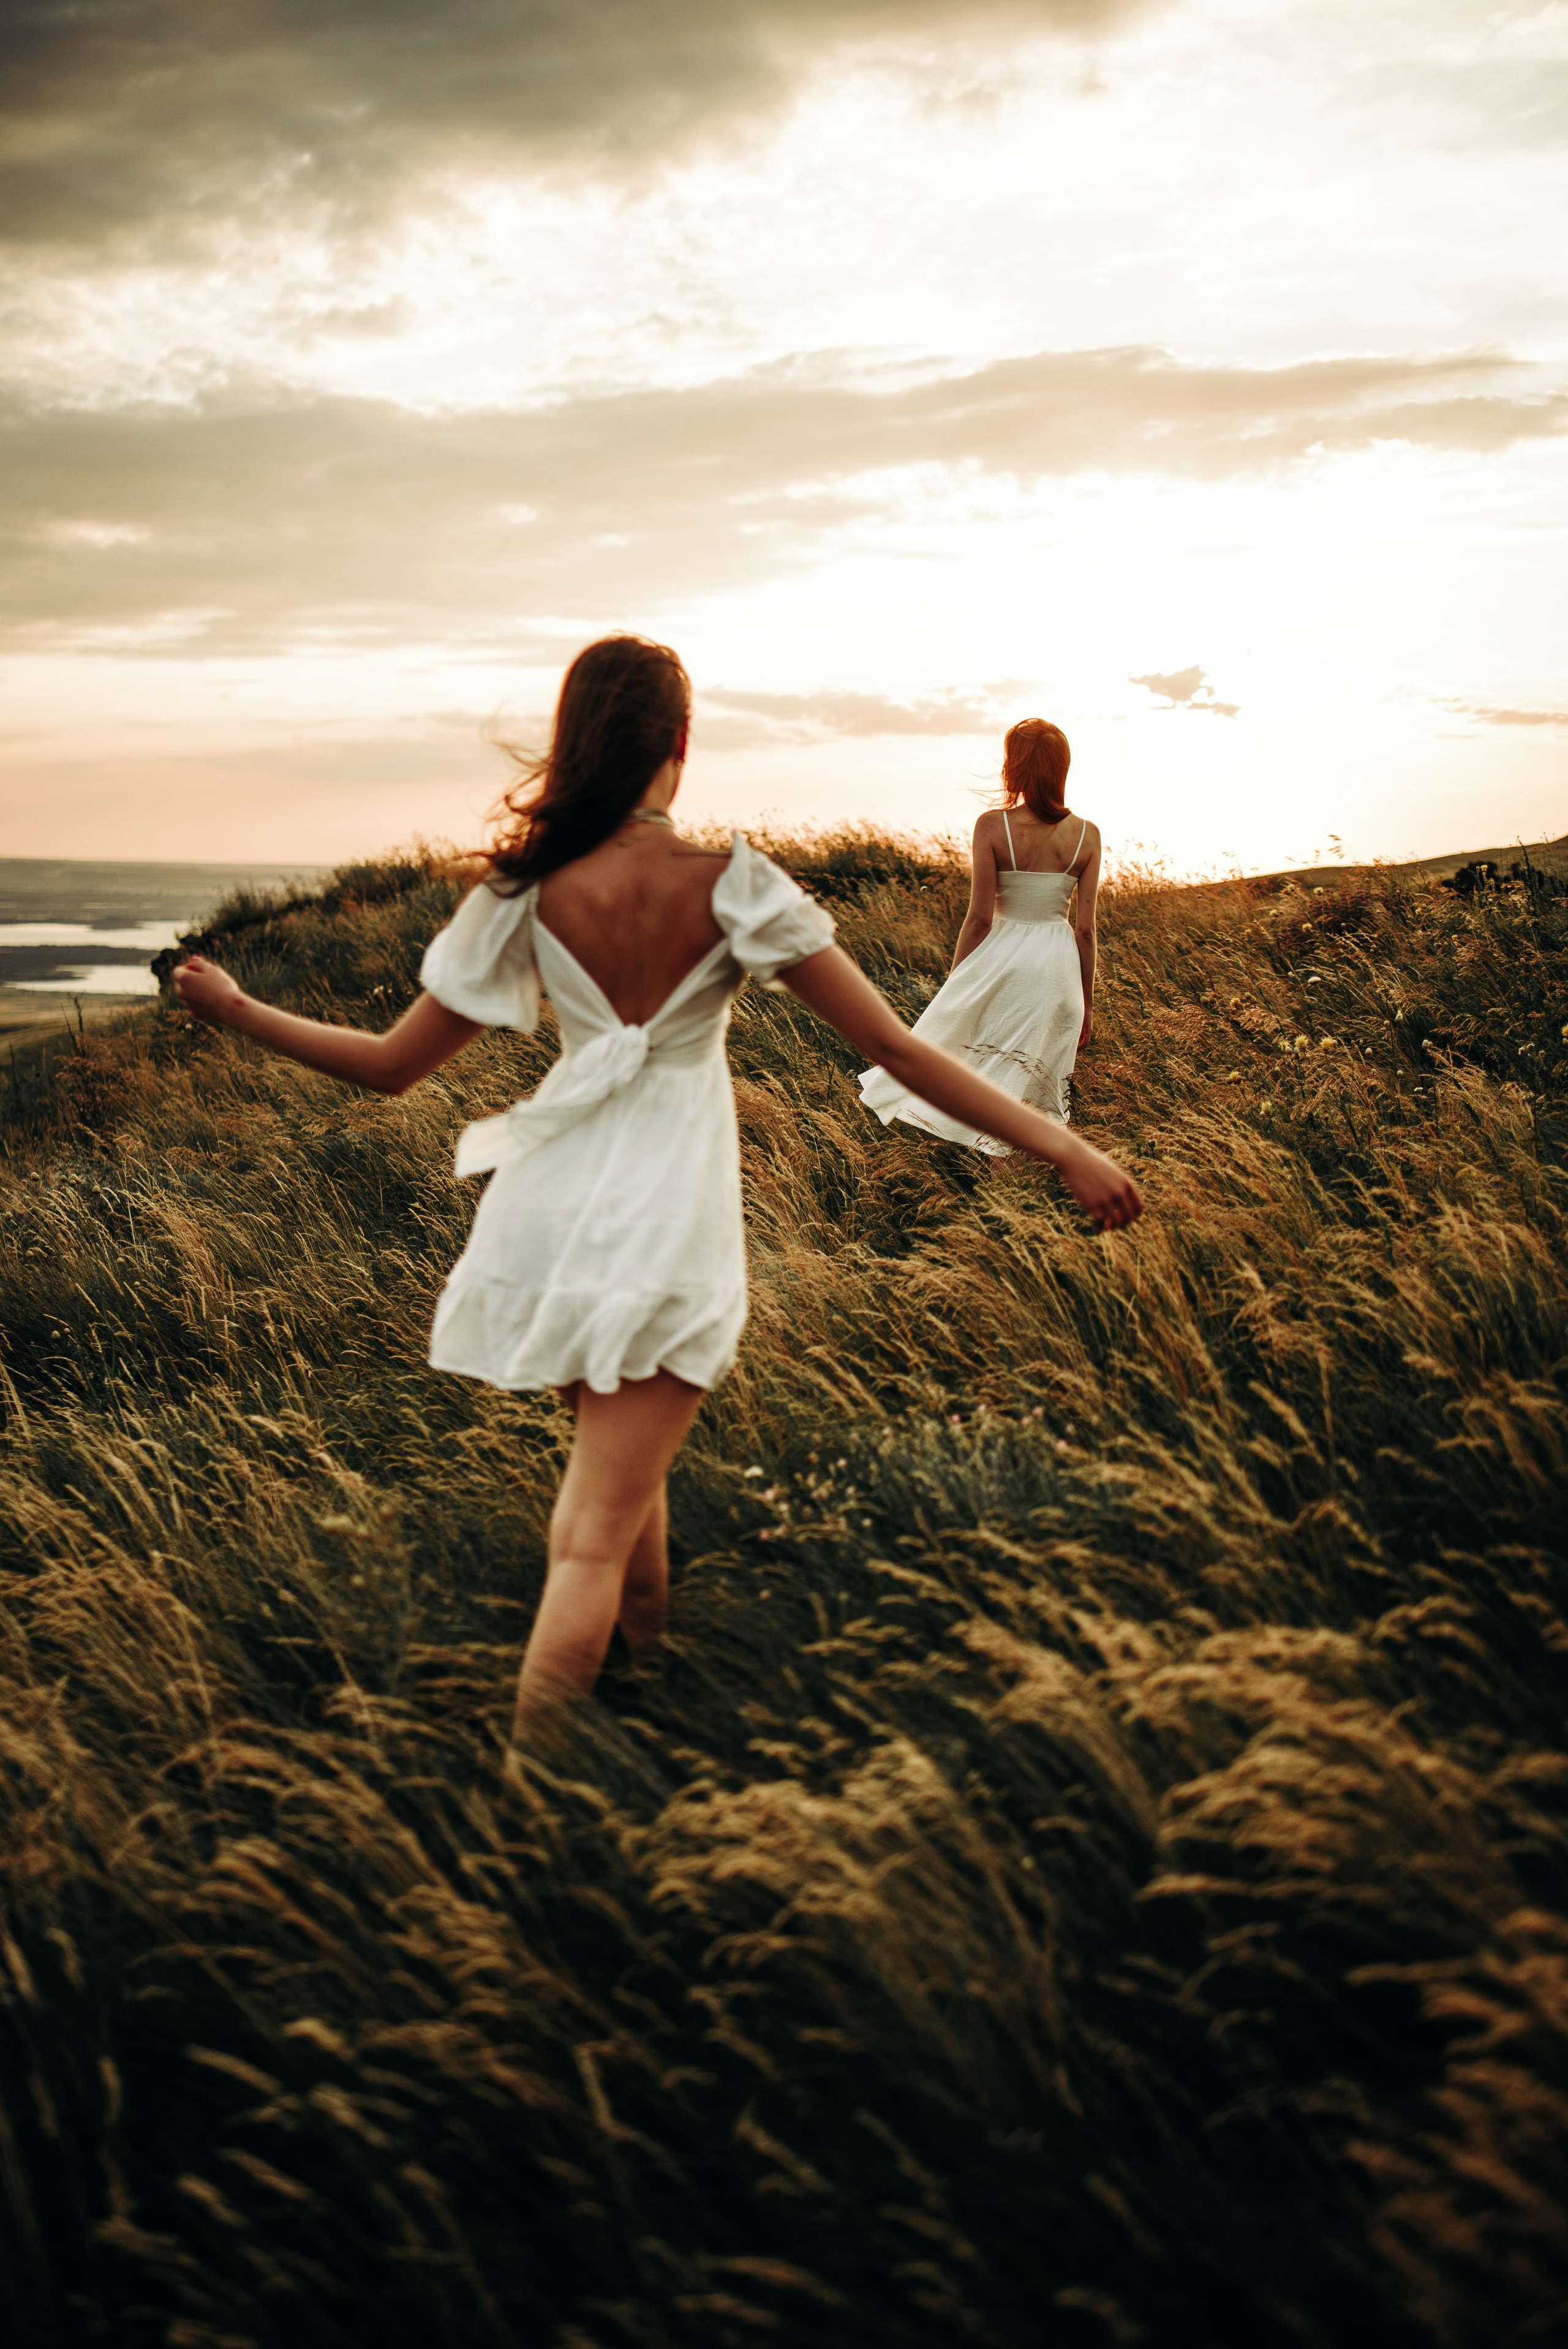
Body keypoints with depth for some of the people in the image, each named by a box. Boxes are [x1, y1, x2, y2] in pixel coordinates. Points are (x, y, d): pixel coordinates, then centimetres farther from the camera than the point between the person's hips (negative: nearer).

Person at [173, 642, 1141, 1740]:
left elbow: (393, 1065, 0)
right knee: (594, 1538, 1)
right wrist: (1065, 1146, -9)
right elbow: (895, 1048, -14)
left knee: (627, 1453, 30)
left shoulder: (527, 896, -7)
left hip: (558, 1210, 4)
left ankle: (648, 1647, 49)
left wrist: (236, 1009, 14)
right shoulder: (733, 886, -13)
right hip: (672, 1226, -4)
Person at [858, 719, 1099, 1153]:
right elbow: (1085, 929, -4)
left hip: (1001, 955, -2)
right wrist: (1088, 1002, 7)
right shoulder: (1087, 835, -7)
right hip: (1057, 965, 2)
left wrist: (955, 980, 2)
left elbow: (979, 918, -12)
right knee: (1031, 1072, 17)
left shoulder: (992, 825, -14)